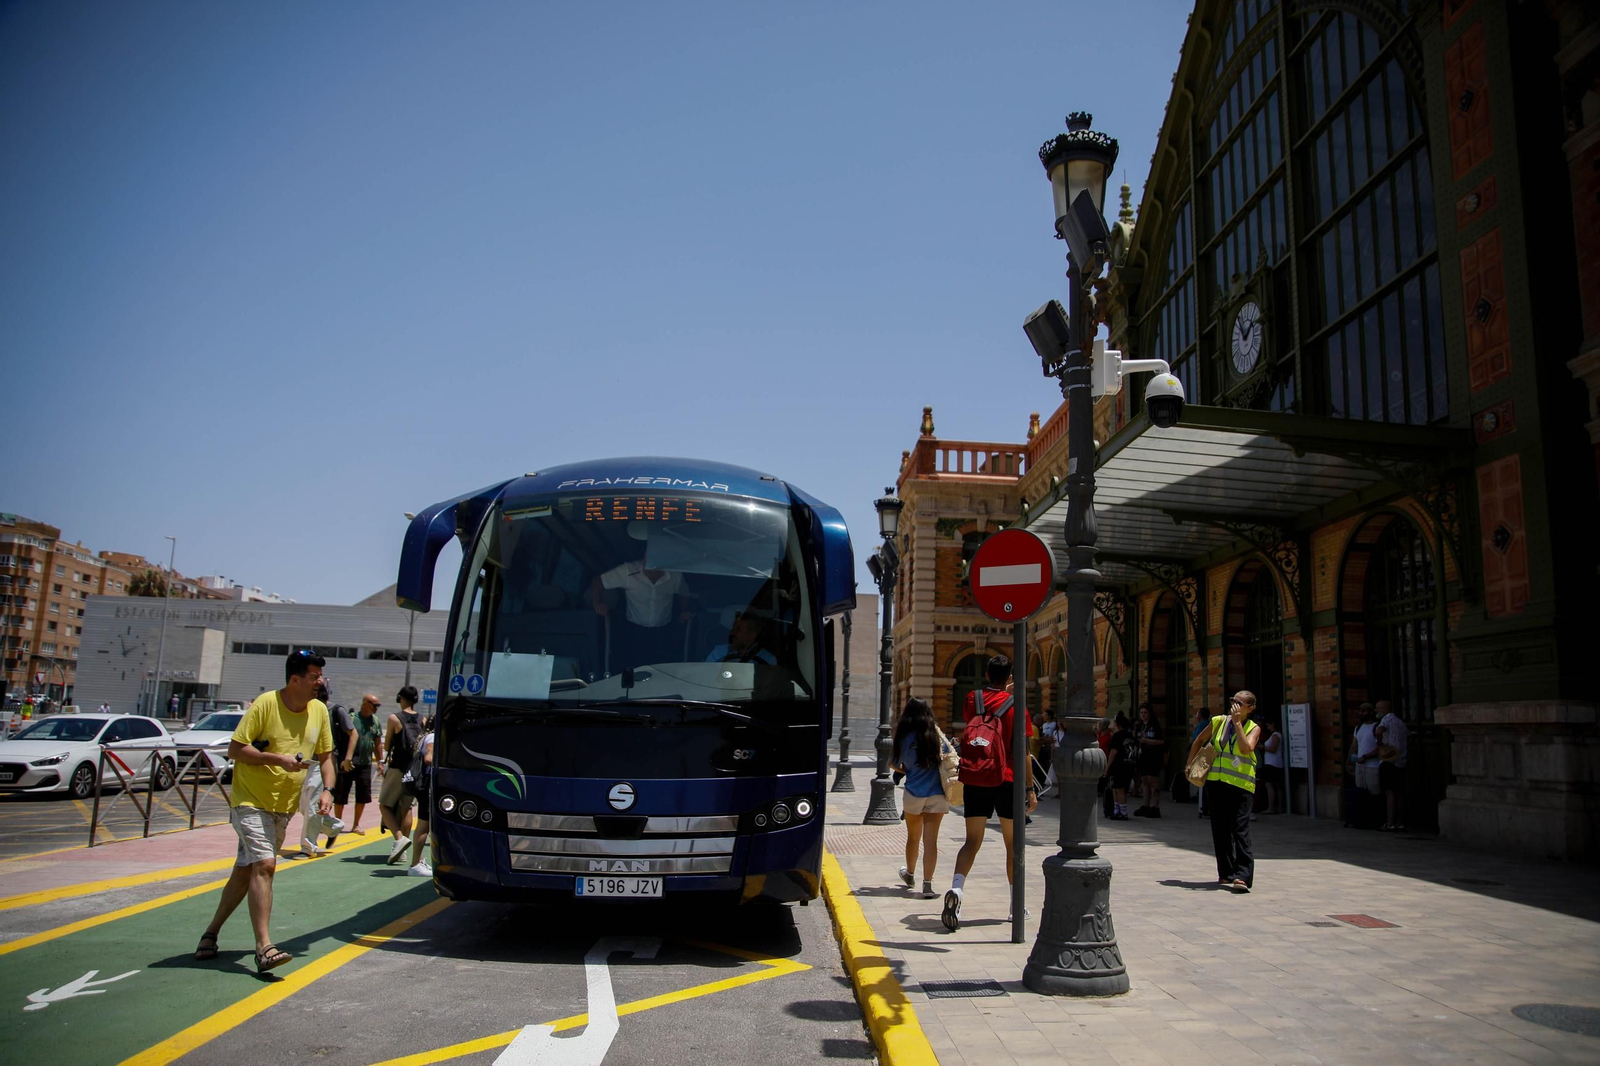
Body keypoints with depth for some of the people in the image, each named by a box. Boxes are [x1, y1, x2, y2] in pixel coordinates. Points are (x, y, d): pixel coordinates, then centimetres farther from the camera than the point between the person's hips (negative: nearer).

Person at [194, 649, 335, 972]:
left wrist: (327, 790, -3)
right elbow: (235, 749, -13)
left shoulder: (319, 710, 3)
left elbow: (325, 756, 12)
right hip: (251, 801, -6)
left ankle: (211, 932, 30)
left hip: (284, 807, 6)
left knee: (246, 870, 14)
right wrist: (278, 758, -22)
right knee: (264, 864, -18)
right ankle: (264, 947, -18)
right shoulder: (265, 704, -14)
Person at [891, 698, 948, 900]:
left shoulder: (904, 738, -4)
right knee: (931, 839, -1)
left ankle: (909, 874, 39)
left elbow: (896, 765, 4)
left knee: (913, 837, 18)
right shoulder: (937, 736, -3)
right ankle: (927, 883, -7)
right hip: (937, 794, 0)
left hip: (913, 794, 0)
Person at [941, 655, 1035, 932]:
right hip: (1006, 782, -2)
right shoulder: (1015, 706, -5)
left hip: (975, 780, 2)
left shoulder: (972, 699, 3)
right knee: (1012, 844, 13)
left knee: (972, 841, 2)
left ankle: (956, 888, -23)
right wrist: (1030, 788, -1)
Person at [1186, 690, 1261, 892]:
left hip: (1240, 785, -4)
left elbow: (1246, 748, -20)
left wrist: (1237, 723, -16)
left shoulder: (1253, 728, 0)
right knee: (1220, 831, 9)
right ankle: (1226, 873, 19)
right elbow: (1199, 740, 20)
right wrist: (1189, 764, 18)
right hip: (1215, 783, 4)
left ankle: (1243, 876, -14)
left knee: (1240, 831, -11)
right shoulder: (1219, 721, 7)